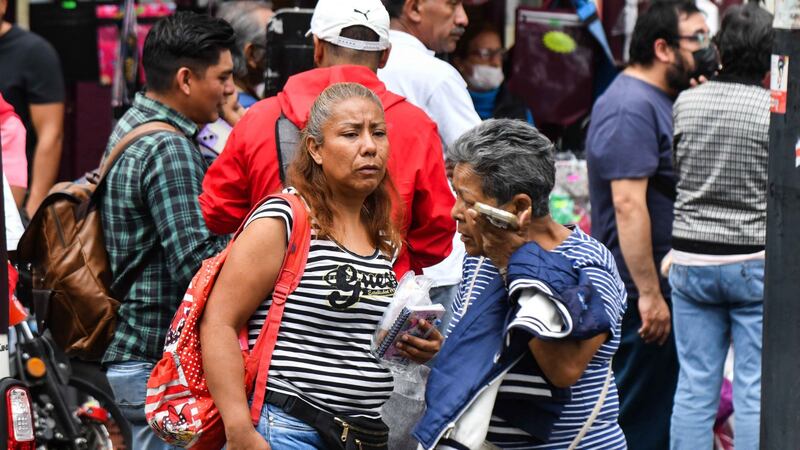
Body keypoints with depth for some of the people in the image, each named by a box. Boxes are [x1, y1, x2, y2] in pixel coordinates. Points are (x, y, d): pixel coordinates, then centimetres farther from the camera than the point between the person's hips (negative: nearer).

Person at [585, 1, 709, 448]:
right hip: (642, 292, -10)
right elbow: (628, 204, -25)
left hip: (664, 285, 10)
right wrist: (650, 294, -26)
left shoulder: (661, 102, 15)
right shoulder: (632, 108, -18)